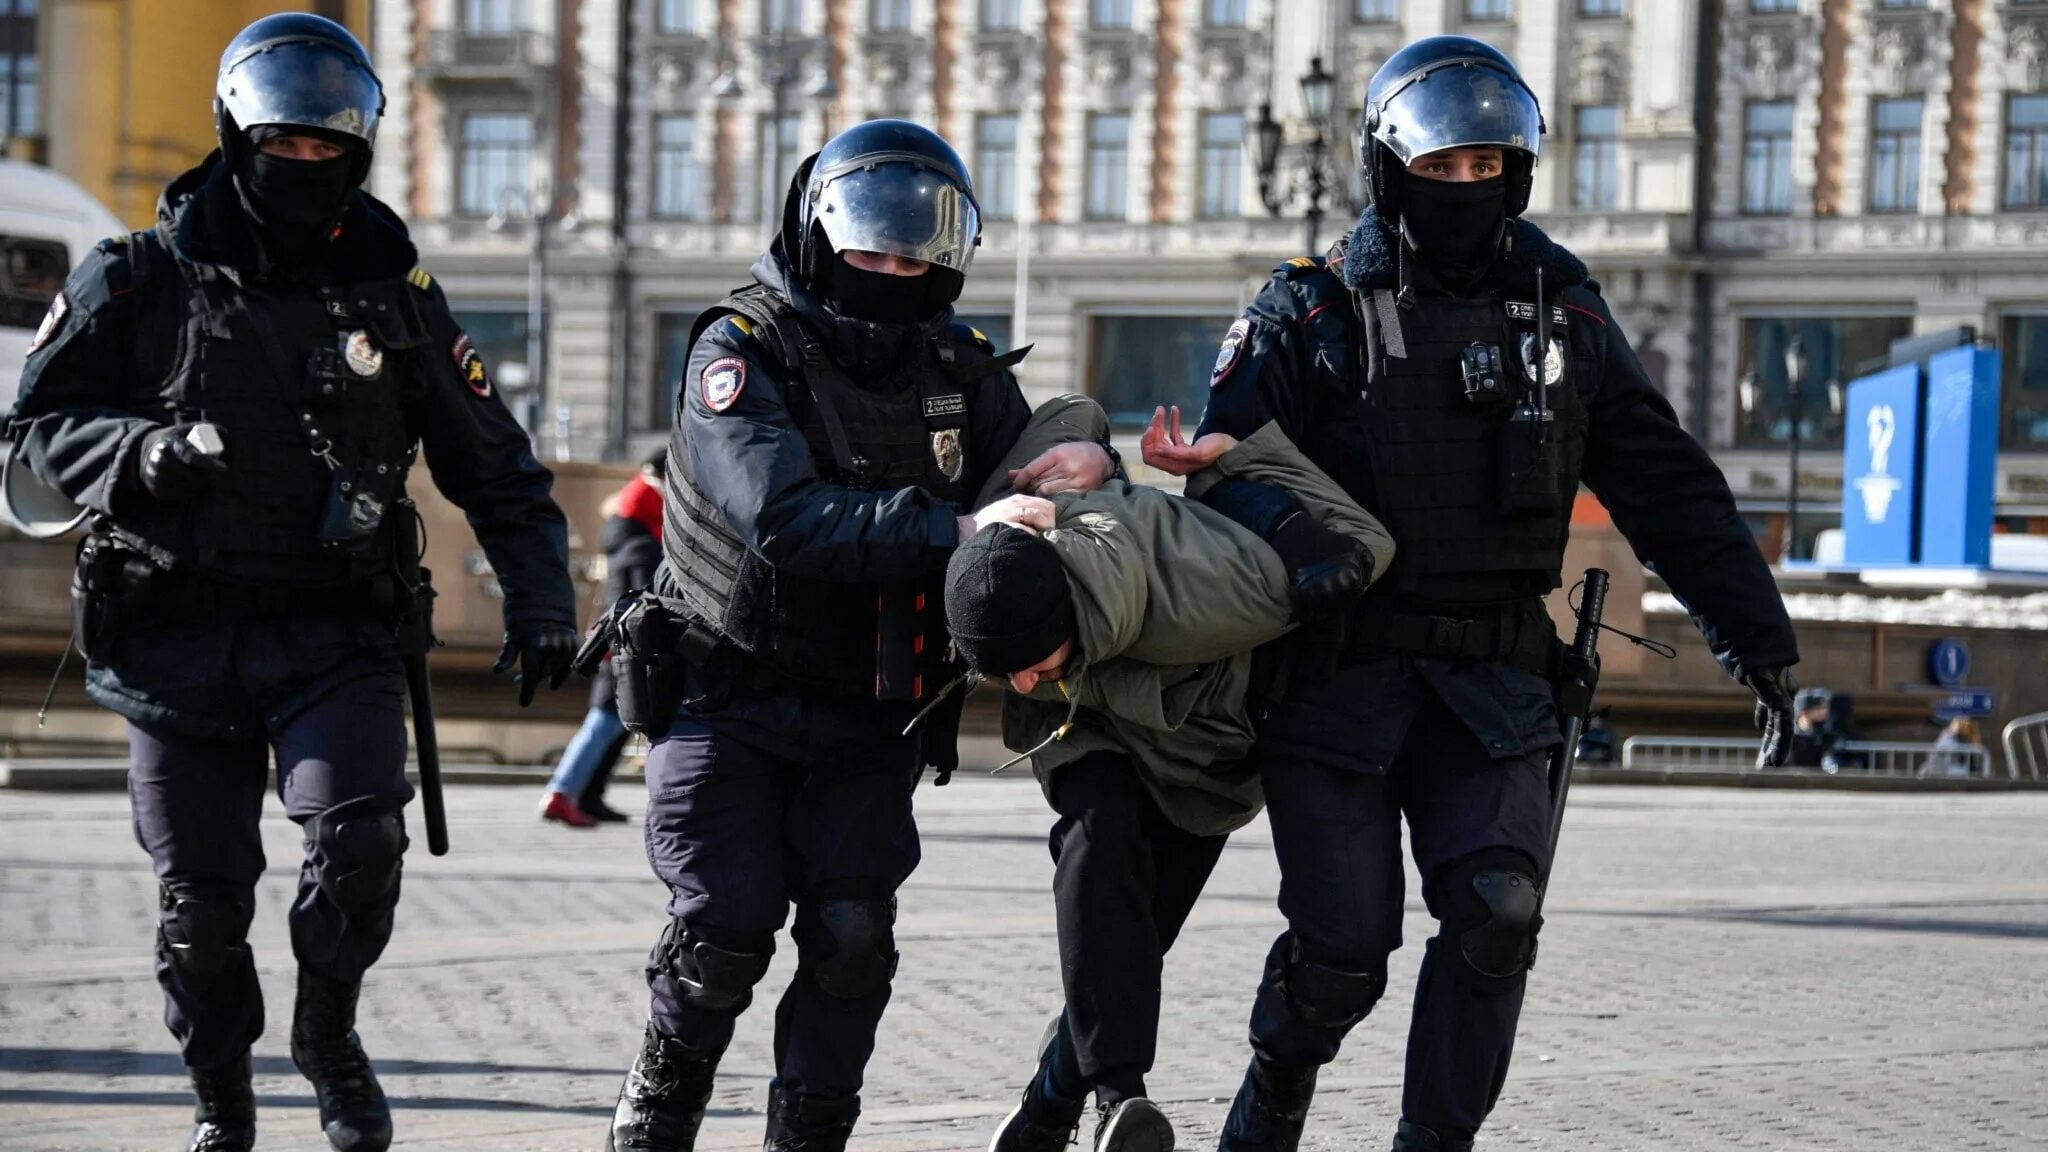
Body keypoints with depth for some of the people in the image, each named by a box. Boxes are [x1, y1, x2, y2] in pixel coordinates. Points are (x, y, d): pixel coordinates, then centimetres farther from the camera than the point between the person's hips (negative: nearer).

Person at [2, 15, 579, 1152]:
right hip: (176, 640, 0)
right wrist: (143, 453, -17)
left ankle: (328, 1035, 6)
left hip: (333, 635, 0)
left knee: (360, 834, -22)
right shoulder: (141, 280, 1)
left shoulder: (392, 291, 6)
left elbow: (490, 461, 11)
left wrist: (538, 593, 1)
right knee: (201, 898, 3)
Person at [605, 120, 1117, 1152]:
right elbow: (785, 520, -30)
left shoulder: (961, 371, 2)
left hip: (868, 713, 4)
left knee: (851, 932, -9)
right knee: (728, 925, -10)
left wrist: (1087, 470, -19)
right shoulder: (742, 351, -15)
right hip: (729, 694, -3)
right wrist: (951, 530, -39)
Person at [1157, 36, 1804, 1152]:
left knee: (1496, 912, -16)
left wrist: (1754, 632, 8)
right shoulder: (1311, 314, 0)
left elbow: (1667, 486, 11)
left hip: (1487, 684, 3)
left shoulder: (1560, 313, 9)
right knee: (1343, 947, -5)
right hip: (1334, 679, -2)